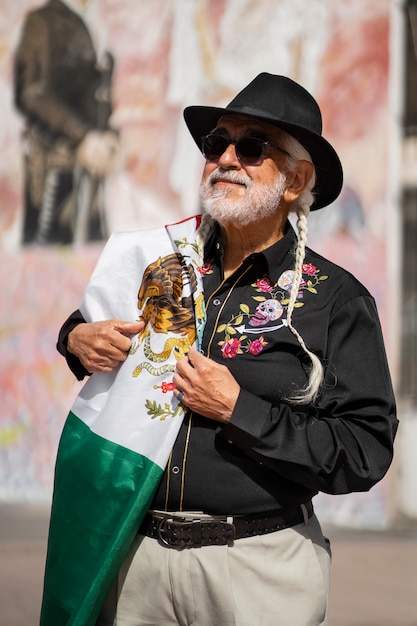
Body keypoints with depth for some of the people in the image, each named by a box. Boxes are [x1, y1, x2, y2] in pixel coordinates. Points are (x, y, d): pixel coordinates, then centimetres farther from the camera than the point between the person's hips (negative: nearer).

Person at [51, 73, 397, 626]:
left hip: (260, 567, -3)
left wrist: (239, 411, -17)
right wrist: (77, 339, 2)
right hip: (138, 553, 4)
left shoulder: (335, 298, -5)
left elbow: (365, 455, -13)